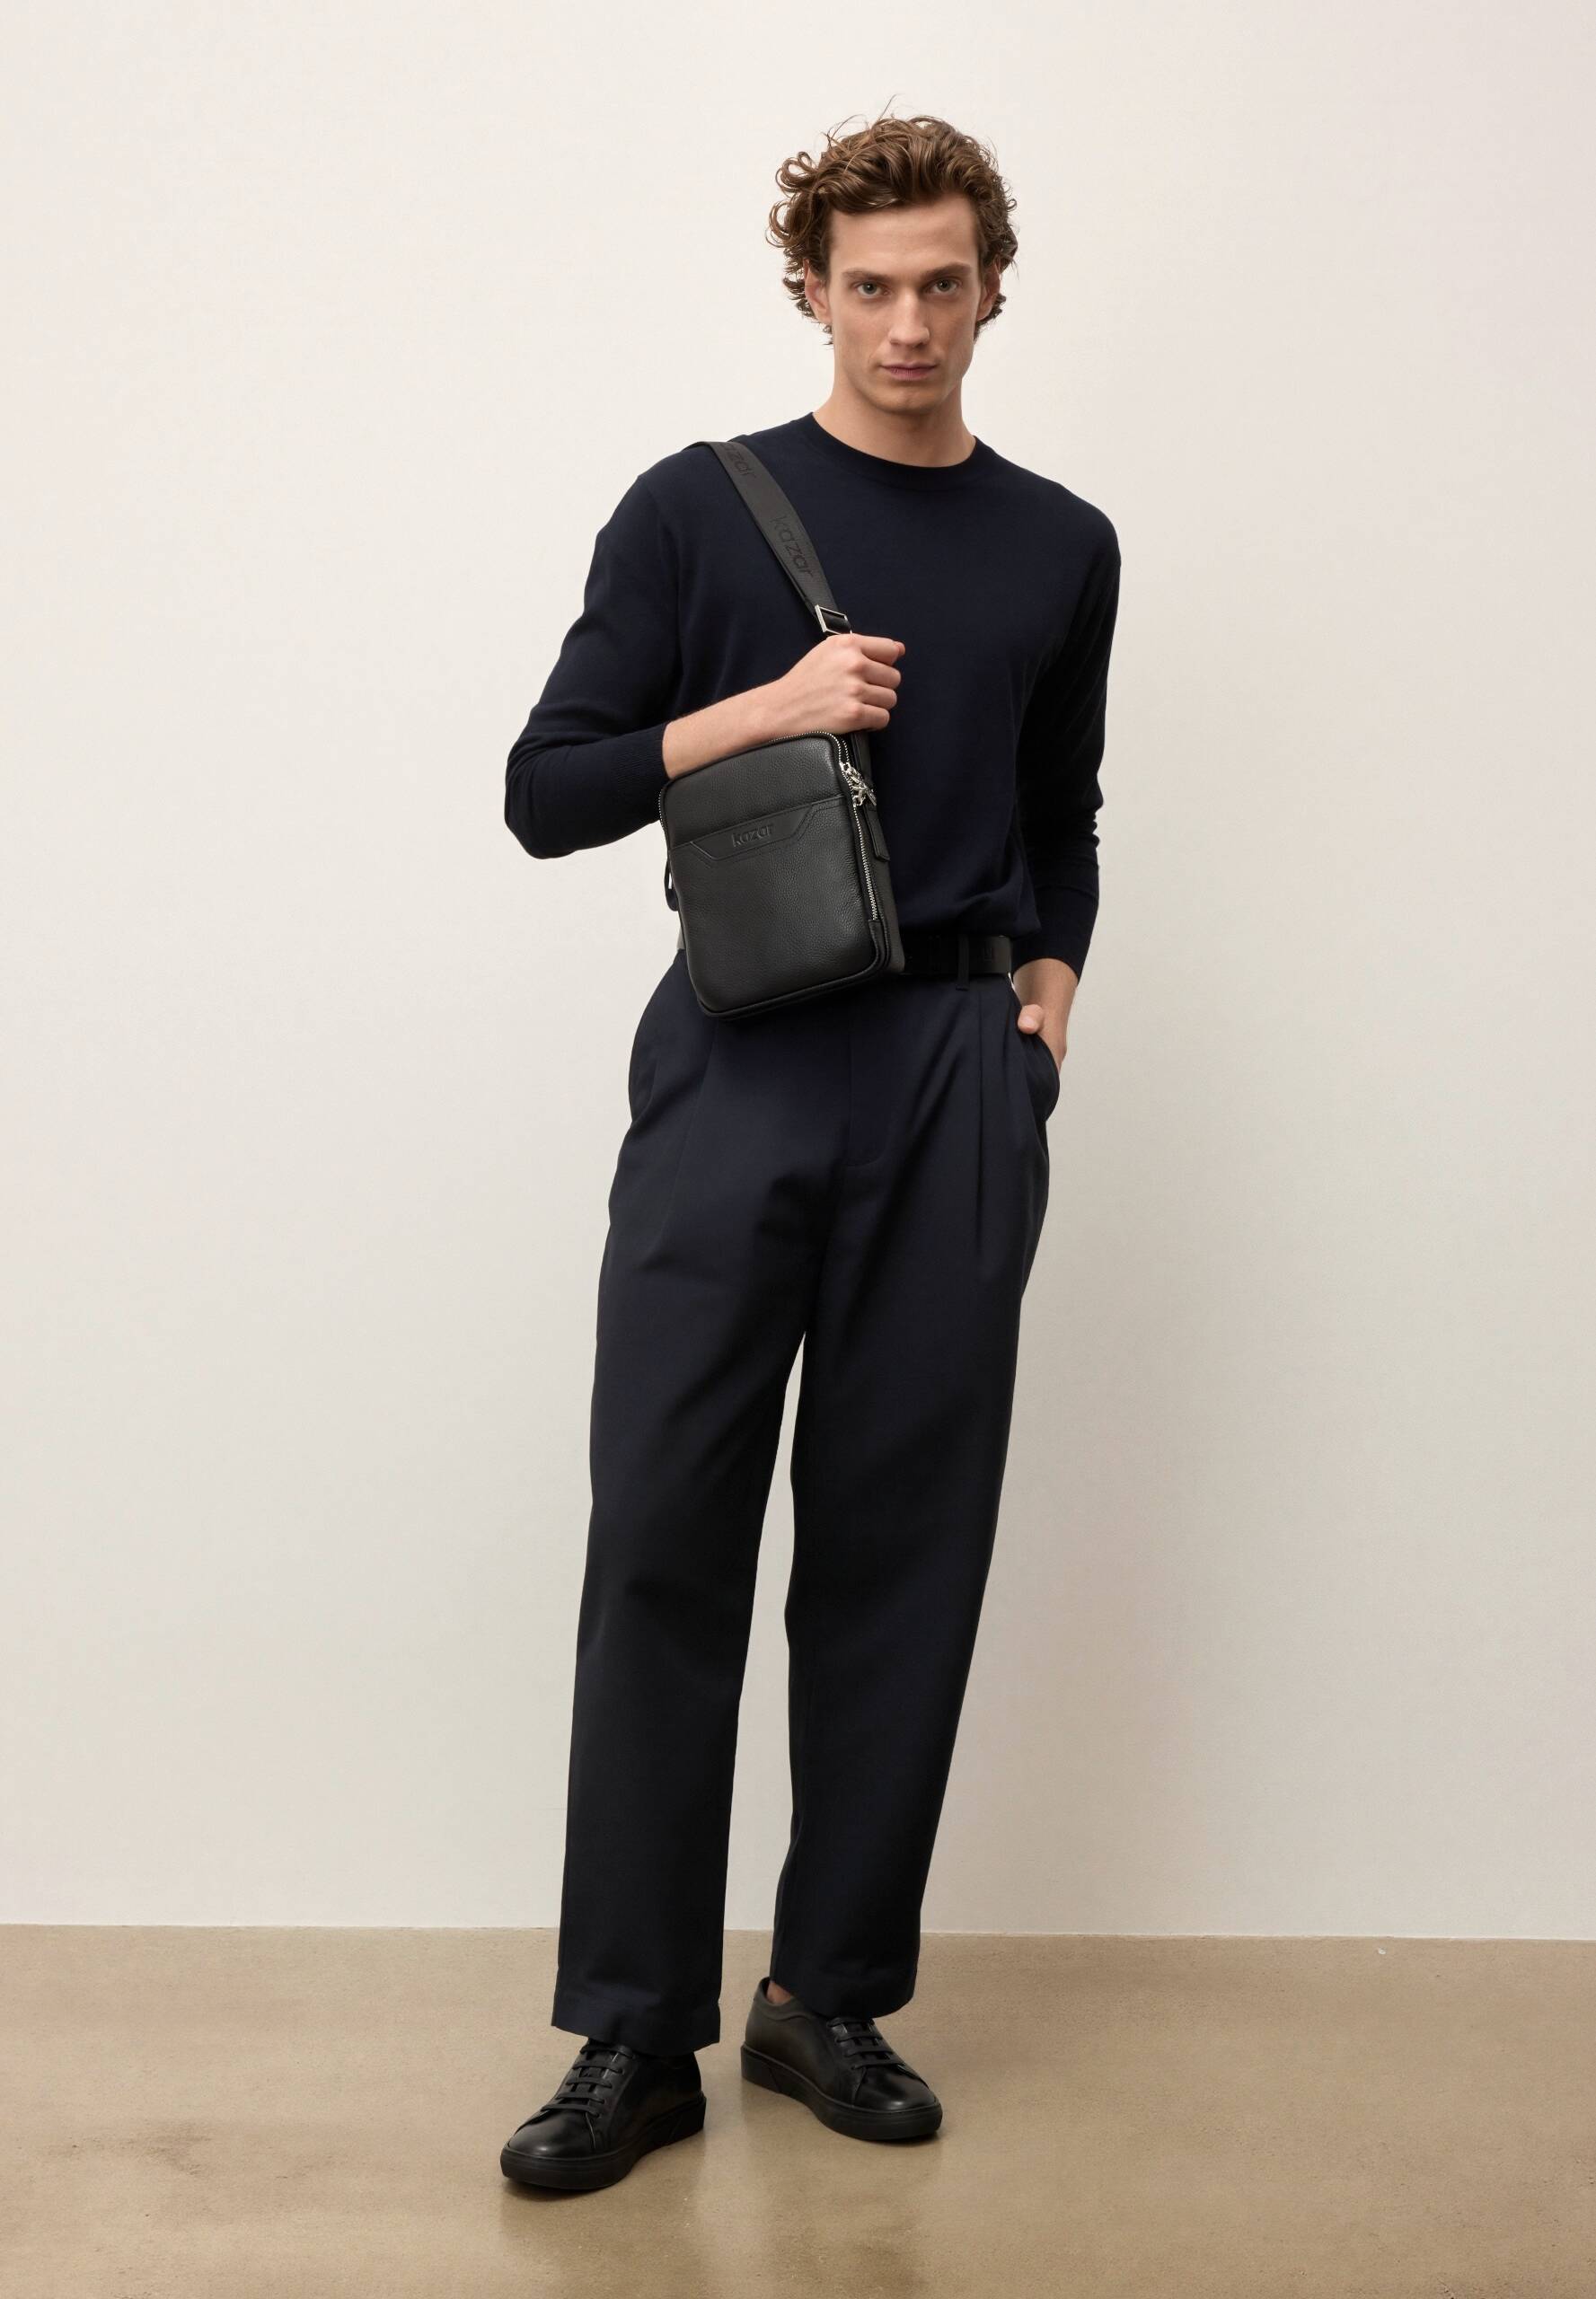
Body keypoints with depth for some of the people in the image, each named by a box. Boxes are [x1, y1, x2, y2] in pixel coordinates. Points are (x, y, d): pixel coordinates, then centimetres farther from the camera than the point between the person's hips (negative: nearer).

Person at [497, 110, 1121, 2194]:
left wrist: (1049, 989, 6)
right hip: (742, 1063, -2)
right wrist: (764, 706, -12)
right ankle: (636, 2035, 4)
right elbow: (546, 793, 1)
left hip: (959, 1080, 3)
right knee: (666, 1539, -5)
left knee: (904, 1549, 4)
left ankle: (831, 2000, 17)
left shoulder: (1059, 550, 13)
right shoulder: (699, 510, 4)